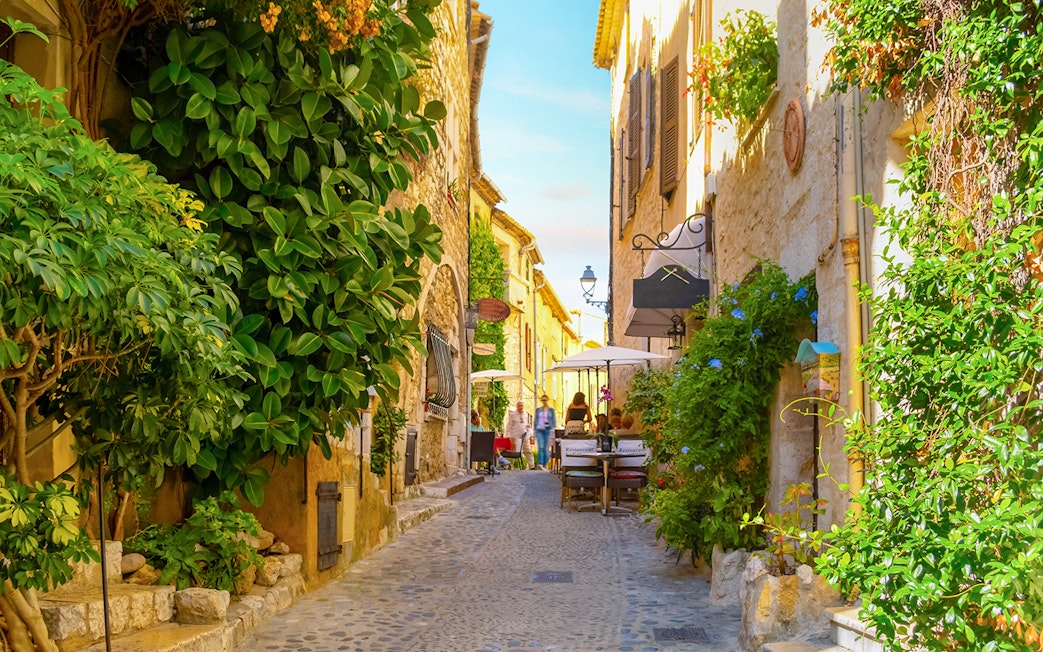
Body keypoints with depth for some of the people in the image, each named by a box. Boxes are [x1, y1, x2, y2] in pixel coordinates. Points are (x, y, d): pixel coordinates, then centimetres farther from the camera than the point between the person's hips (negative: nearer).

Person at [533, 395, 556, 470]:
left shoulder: (551, 410, 8)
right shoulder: (538, 409, 14)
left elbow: (554, 421, 9)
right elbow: (535, 420, 17)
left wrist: (552, 429, -6)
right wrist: (535, 430, 10)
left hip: (548, 430, -1)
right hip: (539, 430, 1)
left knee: (546, 448, -1)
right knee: (541, 447, -15)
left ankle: (545, 465, 7)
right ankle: (540, 464, -26)